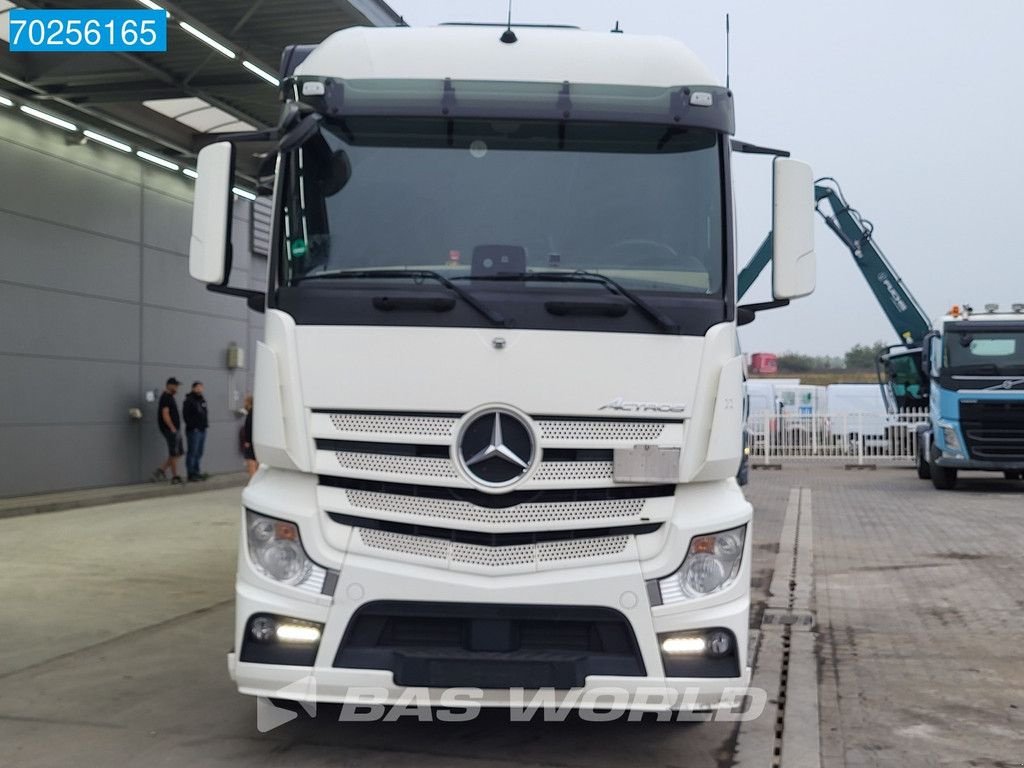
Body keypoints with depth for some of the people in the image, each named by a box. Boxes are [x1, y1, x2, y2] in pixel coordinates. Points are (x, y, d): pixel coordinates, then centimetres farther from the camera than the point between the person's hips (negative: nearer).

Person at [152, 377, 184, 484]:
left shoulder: (170, 397, 18)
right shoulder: (165, 397, -12)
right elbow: (165, 415, -20)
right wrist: (172, 428, -21)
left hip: (175, 429, 10)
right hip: (170, 430, -10)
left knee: (178, 452, 11)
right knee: (174, 453, -5)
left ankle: (161, 470, 13)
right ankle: (175, 477, 1)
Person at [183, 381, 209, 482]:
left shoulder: (202, 400, 16)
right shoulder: (189, 400, -10)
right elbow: (186, 415, -16)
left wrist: (206, 422, 11)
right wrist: (192, 426, -18)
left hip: (202, 430, 8)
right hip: (193, 431, -8)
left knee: (198, 453, 13)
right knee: (192, 453, -6)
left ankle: (196, 472, 20)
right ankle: (191, 474, -3)